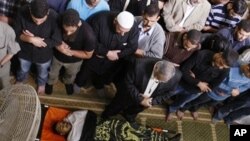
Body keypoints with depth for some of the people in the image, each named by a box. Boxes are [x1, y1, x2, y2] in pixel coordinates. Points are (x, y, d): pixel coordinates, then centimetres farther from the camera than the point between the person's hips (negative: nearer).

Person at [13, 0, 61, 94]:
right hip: (25, 51, 1)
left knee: (42, 72, 30)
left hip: (43, 54, -1)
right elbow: (16, 33, -18)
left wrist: (34, 38, -30)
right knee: (23, 69, 33)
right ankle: (21, 79, 67)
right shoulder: (23, 13, -30)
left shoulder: (53, 17, -34)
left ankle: (41, 83, 64)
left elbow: (57, 41, -28)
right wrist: (31, 39, -36)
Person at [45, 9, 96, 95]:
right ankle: (50, 82, 66)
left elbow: (88, 55, -23)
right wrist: (57, 44, -32)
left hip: (74, 60, 0)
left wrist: (69, 52, -31)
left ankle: (68, 82, 68)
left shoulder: (89, 35, -41)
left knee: (71, 75, 33)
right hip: (57, 55, 1)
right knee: (52, 73, 31)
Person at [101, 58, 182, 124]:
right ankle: (105, 116, 59)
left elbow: (168, 93, -12)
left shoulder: (176, 77, -31)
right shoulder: (140, 65, -40)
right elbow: (127, 83, -25)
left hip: (148, 101, 2)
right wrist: (139, 99, -30)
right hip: (129, 94, -2)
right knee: (115, 108, 27)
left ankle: (129, 117, 67)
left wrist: (153, 101, -24)